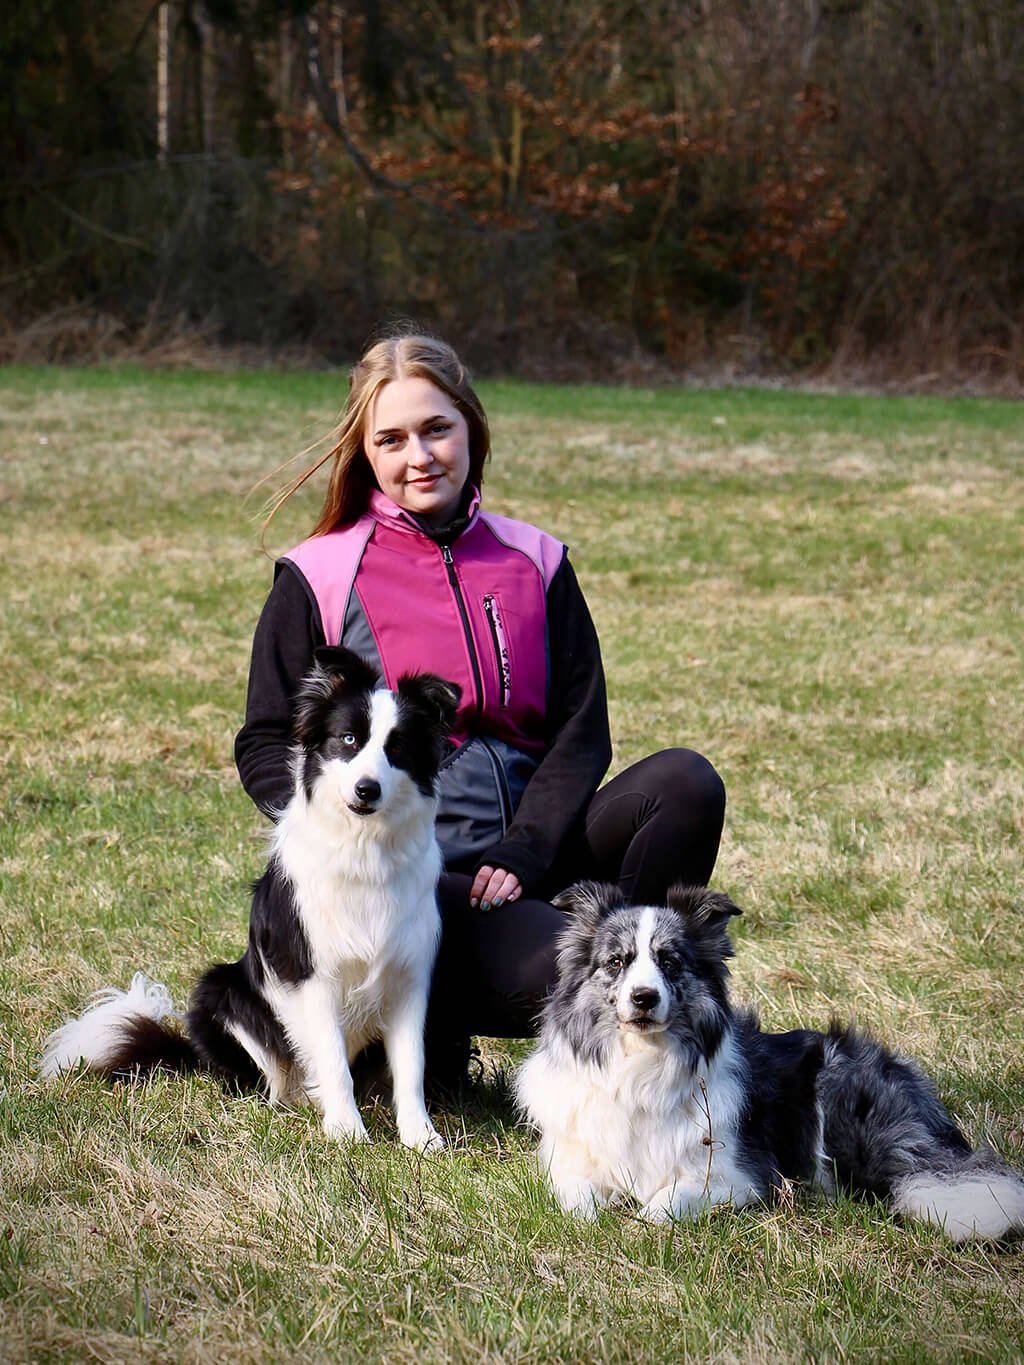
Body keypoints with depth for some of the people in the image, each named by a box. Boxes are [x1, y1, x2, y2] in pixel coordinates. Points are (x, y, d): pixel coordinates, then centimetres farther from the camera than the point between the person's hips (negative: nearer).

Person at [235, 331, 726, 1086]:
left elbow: (581, 732, 7)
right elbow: (265, 747, 2)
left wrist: (525, 849, -11)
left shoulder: (535, 563, 12)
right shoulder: (320, 578, 2)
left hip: (526, 850, 4)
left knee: (685, 783, -23)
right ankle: (425, 1024, 2)